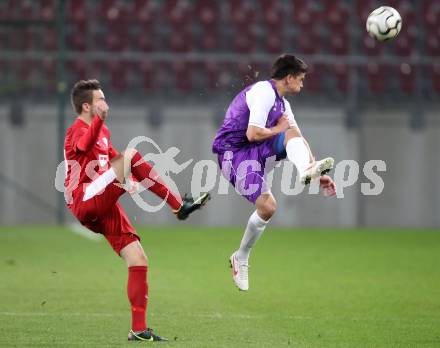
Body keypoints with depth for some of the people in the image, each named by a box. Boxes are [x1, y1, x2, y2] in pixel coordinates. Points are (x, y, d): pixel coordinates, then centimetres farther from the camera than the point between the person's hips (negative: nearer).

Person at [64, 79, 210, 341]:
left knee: (138, 260, 1)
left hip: (106, 209, 9)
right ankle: (180, 206, -23)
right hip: (85, 201, -9)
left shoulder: (103, 132, 25)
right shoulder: (78, 130, -6)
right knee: (130, 154, -23)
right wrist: (99, 119, -50)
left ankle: (139, 329, 4)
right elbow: (83, 146, -32)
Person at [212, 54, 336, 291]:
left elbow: (299, 142, 21)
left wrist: (320, 176, 16)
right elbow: (253, 134, -23)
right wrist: (279, 129, -4)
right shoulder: (264, 93, -13)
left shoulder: (282, 103, 18)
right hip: (233, 153, -8)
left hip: (256, 153, 8)